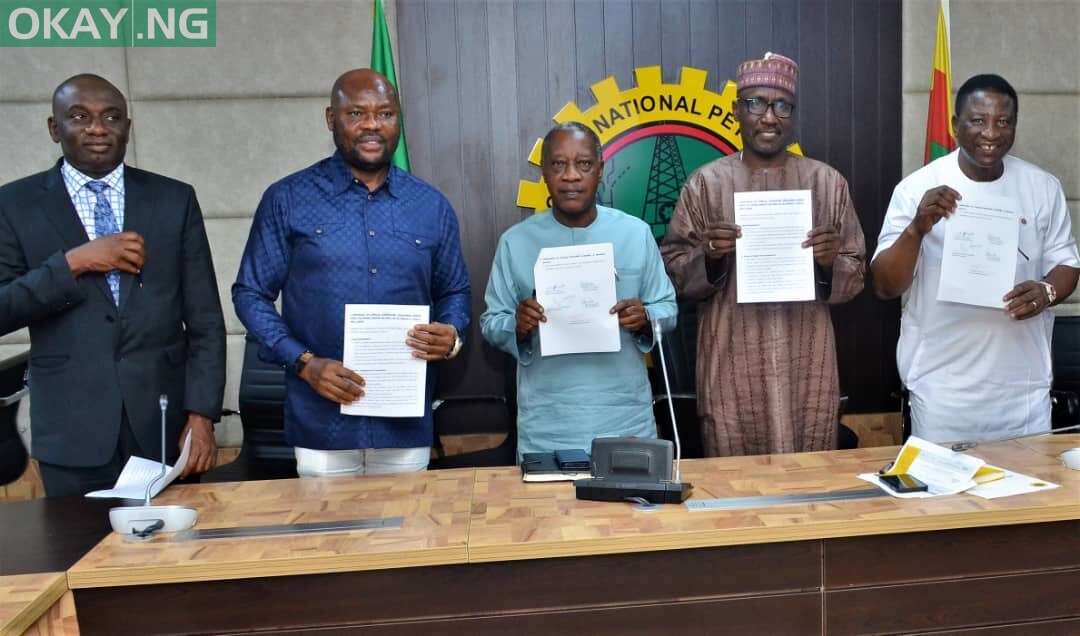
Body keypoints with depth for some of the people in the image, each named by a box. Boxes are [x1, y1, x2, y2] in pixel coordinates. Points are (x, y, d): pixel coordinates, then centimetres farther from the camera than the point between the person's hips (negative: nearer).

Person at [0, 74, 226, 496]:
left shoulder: (174, 199, 4)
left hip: (165, 426, 1)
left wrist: (202, 416, -5)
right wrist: (73, 262, -14)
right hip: (73, 434, 0)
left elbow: (205, 321, 1)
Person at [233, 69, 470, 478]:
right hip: (322, 418, -1)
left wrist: (451, 336, -9)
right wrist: (304, 362, -12)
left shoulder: (431, 206, 6)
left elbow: (453, 292, 14)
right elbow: (251, 294, 1)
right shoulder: (288, 200, -1)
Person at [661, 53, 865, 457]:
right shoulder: (706, 183, 1)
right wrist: (709, 256, -17)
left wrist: (830, 264, -12)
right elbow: (674, 276, 2)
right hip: (732, 369, -1)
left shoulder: (828, 182, 6)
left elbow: (855, 279, 9)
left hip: (807, 367, 2)